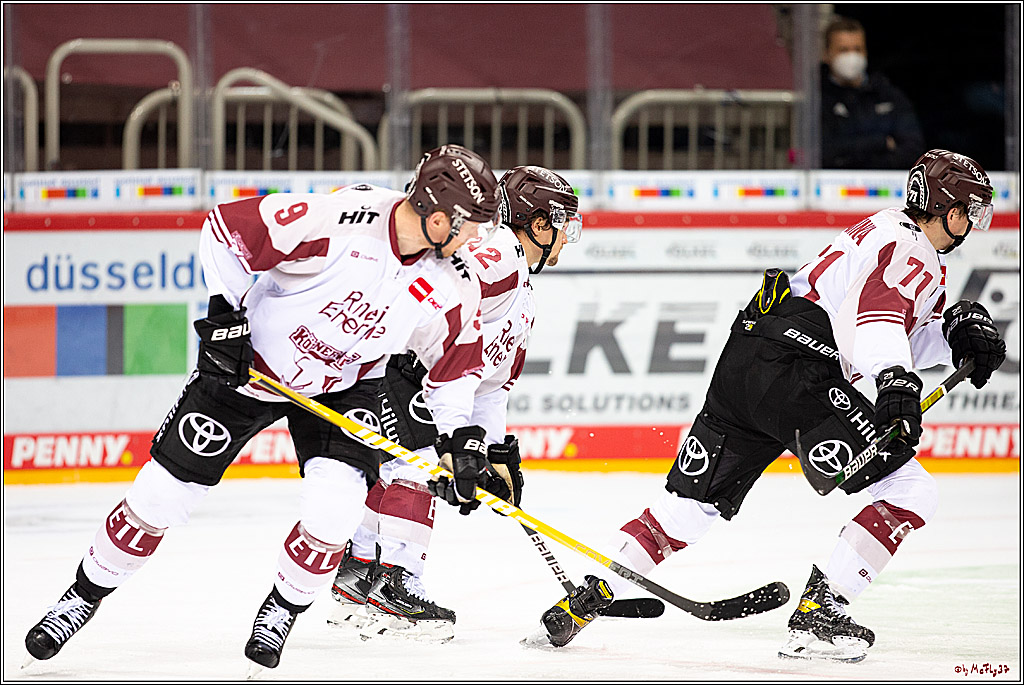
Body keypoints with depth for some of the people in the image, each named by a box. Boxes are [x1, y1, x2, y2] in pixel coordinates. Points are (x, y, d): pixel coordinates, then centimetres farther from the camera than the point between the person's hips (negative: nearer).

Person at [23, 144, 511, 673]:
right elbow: (225, 228, -23)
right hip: (250, 363, -3)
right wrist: (225, 313, -22)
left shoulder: (452, 287, -16)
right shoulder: (335, 219, -32)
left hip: (345, 385, 3)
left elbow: (456, 363, 2)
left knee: (335, 504, -20)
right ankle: (85, 595, 21)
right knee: (165, 490, -1)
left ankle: (282, 610, 8)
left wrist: (461, 437, -6)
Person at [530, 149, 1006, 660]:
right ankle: (818, 613, -11)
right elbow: (879, 316, -26)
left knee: (693, 503, 16)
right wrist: (896, 380, -40)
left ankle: (586, 599, 13)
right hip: (794, 373, -10)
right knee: (910, 492, -7)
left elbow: (906, 337, 29)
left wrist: (954, 330, 10)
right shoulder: (910, 248, -6)